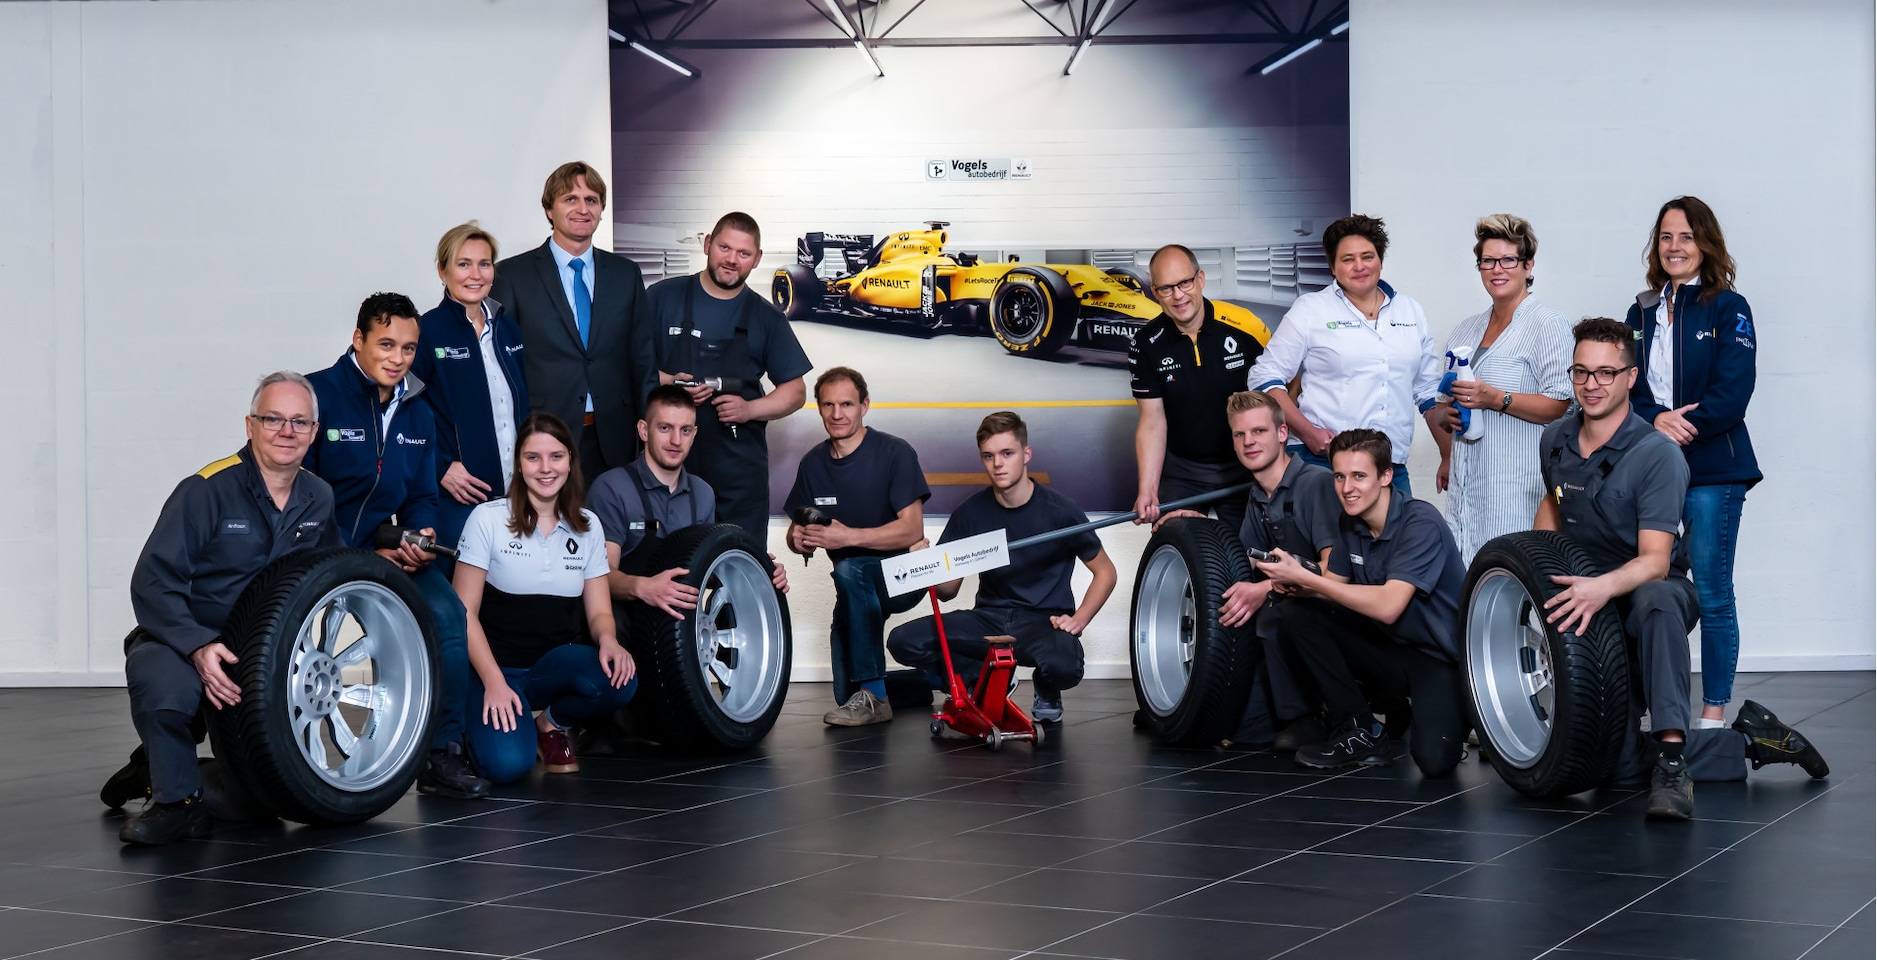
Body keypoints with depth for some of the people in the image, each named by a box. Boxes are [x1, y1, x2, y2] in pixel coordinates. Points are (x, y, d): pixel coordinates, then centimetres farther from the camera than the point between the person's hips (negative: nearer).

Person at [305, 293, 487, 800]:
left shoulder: (417, 412, 12)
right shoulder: (318, 396, -9)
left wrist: (418, 538, -5)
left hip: (384, 550, 5)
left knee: (446, 611, -20)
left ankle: (441, 754, -10)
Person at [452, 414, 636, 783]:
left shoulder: (587, 526, 7)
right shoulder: (488, 518, -5)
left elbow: (598, 612, 8)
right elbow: (465, 611, -7)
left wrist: (607, 639, -17)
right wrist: (494, 682, -19)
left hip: (556, 667, 4)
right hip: (497, 668, -3)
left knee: (619, 680, -30)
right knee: (508, 764, -31)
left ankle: (552, 725, 4)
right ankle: (484, 721, 9)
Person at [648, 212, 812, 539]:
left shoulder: (766, 318, 10)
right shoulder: (662, 297, 5)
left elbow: (795, 392, 11)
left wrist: (749, 409, -7)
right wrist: (667, 382, -13)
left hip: (740, 468, 1)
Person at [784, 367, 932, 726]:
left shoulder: (894, 452, -13)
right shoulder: (813, 463, 4)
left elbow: (912, 530, -21)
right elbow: (796, 532, 11)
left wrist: (848, 537, -31)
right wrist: (799, 540, -14)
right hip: (855, 589, 6)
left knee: (849, 572, -38)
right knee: (846, 694, 2)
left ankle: (873, 695, -32)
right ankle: (927, 682, 32)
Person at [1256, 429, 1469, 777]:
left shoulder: (1421, 523, -21)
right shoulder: (1350, 523, 1)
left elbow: (1388, 606, -30)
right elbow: (1334, 587, 8)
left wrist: (1303, 577, -28)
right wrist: (1290, 581, -15)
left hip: (1440, 659, -7)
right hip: (1388, 646, 7)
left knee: (1434, 758, -30)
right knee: (1299, 616, -12)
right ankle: (1356, 730, -3)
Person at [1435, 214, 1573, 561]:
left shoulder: (1548, 324, -4)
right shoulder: (1467, 329, 19)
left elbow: (1562, 405, -13)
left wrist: (1496, 399, -19)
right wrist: (1447, 412, 13)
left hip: (1518, 489, -7)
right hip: (1467, 486, 7)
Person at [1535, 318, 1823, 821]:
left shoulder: (1657, 455, -19)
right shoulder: (1555, 440, 1)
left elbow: (1654, 560, -28)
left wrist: (1604, 586, -47)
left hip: (1650, 594, -5)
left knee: (1657, 598, -46)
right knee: (1620, 762, -8)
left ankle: (1672, 761, -45)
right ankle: (1749, 741, 10)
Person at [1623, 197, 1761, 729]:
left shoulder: (1728, 309, 1)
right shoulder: (1642, 312, 14)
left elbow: (1733, 392, -8)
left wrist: (1682, 426, -14)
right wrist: (1656, 420, -12)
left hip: (1712, 471, -4)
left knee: (1711, 596, -2)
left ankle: (1713, 717, 4)